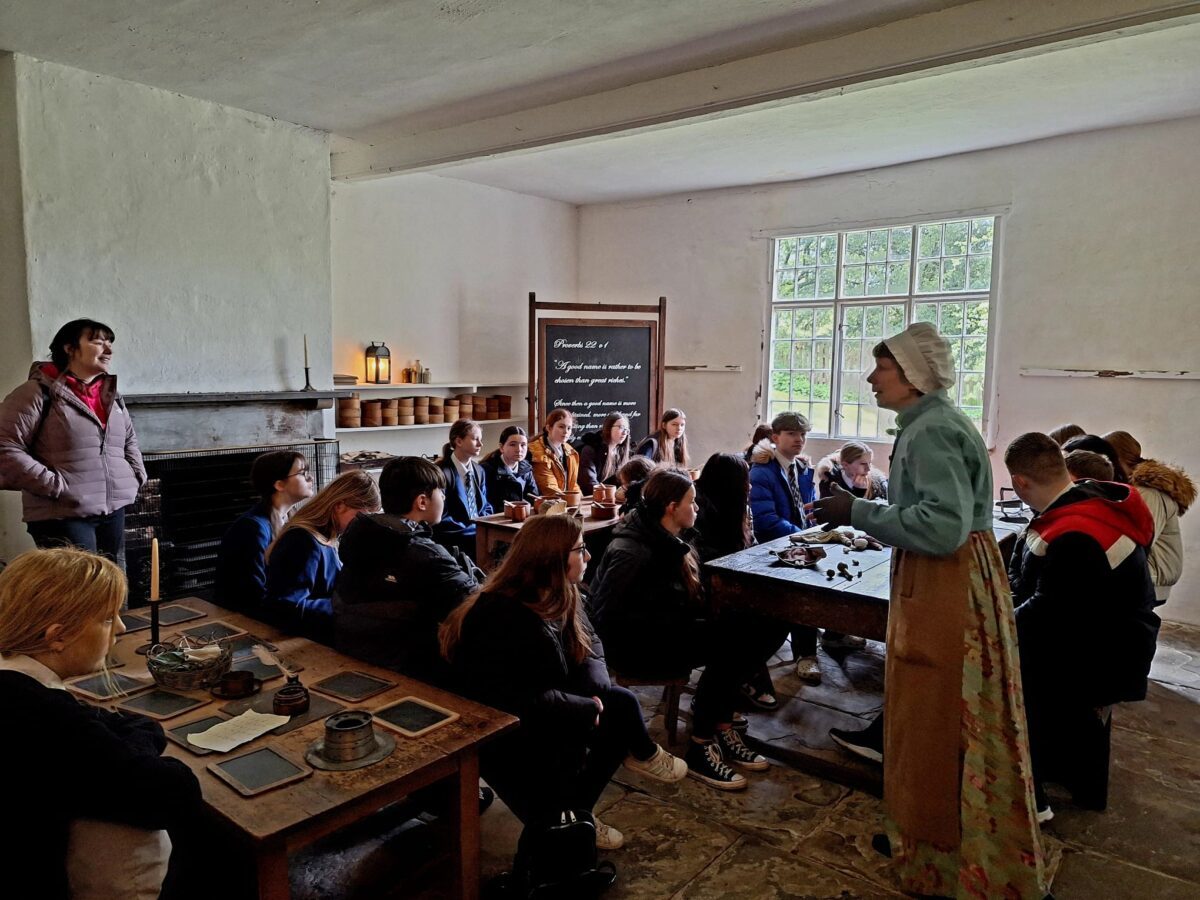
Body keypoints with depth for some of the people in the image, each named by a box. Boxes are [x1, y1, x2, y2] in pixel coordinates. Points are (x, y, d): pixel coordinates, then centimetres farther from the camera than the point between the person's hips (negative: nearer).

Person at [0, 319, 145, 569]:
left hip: (112, 512, 7)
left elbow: (130, 442, 28)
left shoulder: (112, 396, 15)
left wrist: (135, 477, 12)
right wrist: (54, 486, -16)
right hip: (62, 516, -7)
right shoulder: (39, 392, -8)